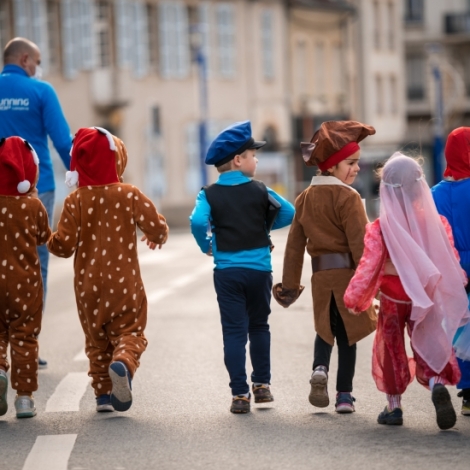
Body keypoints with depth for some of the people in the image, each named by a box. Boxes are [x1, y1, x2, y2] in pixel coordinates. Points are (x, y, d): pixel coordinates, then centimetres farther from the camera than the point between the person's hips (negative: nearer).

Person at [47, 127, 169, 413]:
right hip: (125, 282, -1)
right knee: (130, 331, 6)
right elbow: (156, 227, -8)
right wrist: (157, 238, 16)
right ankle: (124, 361, -26)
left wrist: (51, 242, 14)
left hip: (88, 285, 2)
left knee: (96, 340, 16)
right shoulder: (129, 195, -7)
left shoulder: (75, 201, -7)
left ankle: (104, 393, 14)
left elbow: (64, 246, -9)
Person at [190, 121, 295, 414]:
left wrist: (207, 245, 0)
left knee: (234, 332, 2)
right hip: (259, 269, 0)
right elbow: (289, 212, -2)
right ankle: (262, 384, 21)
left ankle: (240, 394, -2)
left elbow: (198, 221, -18)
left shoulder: (210, 195, -2)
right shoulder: (260, 191, -1)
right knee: (259, 326, 18)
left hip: (227, 272, 0)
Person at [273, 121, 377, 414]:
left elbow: (294, 244, 10)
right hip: (348, 274, -5)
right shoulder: (348, 198, -12)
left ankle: (320, 368, -3)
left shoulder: (306, 198, 8)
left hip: (321, 277, 5)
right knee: (347, 334, 7)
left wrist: (290, 284, 16)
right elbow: (360, 245, -16)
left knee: (325, 329, 23)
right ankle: (345, 395, 9)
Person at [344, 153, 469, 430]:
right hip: (426, 299, 1)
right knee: (427, 348, 11)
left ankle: (394, 407, 21)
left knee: (392, 350, 15)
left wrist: (353, 298, -7)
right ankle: (438, 384, -19)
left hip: (392, 300, -1)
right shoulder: (436, 222, -10)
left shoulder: (380, 229, -16)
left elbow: (369, 267, -17)